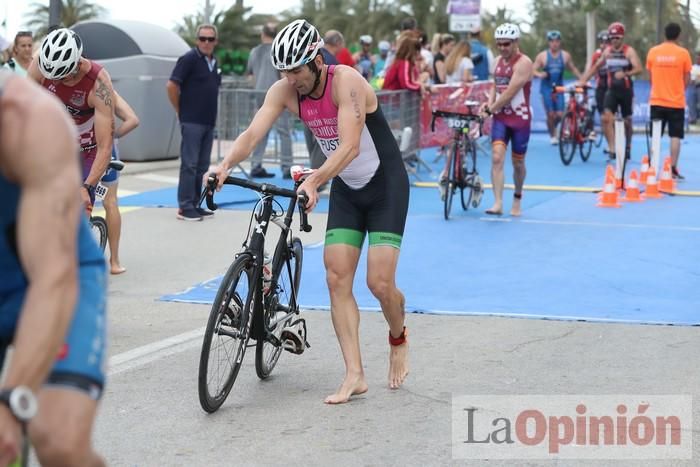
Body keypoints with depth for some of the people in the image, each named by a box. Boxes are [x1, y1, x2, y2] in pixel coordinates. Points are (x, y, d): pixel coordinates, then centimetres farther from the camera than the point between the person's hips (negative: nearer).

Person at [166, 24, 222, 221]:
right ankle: (185, 207, -3)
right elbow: (172, 85, -14)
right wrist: (181, 111, -6)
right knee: (189, 164, -6)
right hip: (192, 122, -8)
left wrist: (210, 113, 15)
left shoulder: (214, 62, 14)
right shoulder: (189, 59, -10)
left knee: (202, 166, 10)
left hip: (209, 122, 8)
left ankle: (194, 205, 16)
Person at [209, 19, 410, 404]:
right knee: (337, 280, -4)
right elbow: (252, 134, -20)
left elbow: (350, 145, -37)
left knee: (380, 283, -10)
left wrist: (314, 181, -51)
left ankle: (398, 339, 22)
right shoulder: (285, 91, -9)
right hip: (346, 189, 6)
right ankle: (354, 376, -1)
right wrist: (226, 164, -40)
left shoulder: (346, 81, -26)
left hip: (386, 185, -6)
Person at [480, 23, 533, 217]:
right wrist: (489, 103, -1)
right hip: (500, 117, 5)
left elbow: (511, 92, -19)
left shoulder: (524, 63, -13)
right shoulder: (498, 61, 10)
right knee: (497, 158, -13)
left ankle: (517, 200, 29)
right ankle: (498, 203, -18)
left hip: (520, 118, -5)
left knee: (518, 163, 8)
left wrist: (491, 108, -16)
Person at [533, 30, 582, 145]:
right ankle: (552, 135, 12)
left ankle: (553, 126, 27)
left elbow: (573, 69, 14)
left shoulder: (565, 55, 3)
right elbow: (533, 70, -5)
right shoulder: (542, 56, -4)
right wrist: (539, 74, -26)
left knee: (560, 114, -6)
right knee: (551, 114, -9)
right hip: (546, 87, -2)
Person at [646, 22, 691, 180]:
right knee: (675, 136, 3)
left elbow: (650, 76, 8)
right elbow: (687, 79, -1)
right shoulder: (683, 53, -7)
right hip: (676, 102, -2)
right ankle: (673, 168, 0)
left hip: (657, 101, 2)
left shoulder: (653, 51, -1)